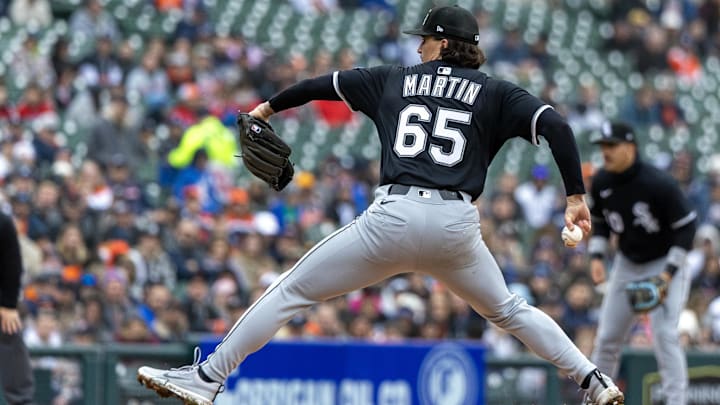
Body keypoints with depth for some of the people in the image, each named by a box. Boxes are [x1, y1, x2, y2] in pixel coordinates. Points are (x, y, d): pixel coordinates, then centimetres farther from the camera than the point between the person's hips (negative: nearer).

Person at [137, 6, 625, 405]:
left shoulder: (394, 80, 18)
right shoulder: (495, 94, 13)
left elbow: (324, 84, 28)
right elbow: (556, 126, -2)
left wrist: (270, 107, 44)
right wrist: (576, 197, 0)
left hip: (394, 218, -1)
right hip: (457, 225, 1)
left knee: (290, 292, 7)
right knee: (507, 310, 26)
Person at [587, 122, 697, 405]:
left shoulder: (658, 183, -25)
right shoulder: (601, 183, -7)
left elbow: (686, 227, -19)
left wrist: (669, 272, -24)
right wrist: (596, 256, -1)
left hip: (665, 263, -6)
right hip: (627, 264, 6)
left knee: (664, 333, -19)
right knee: (607, 336, 6)